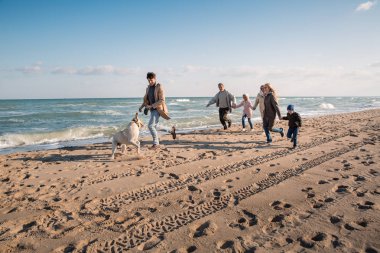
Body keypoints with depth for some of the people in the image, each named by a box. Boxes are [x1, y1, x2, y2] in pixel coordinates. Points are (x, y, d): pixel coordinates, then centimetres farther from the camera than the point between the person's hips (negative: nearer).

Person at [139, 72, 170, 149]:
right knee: (154, 127, 9)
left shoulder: (159, 87, -11)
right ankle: (156, 144, 18)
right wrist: (141, 107, 3)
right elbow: (145, 99, 20)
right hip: (152, 109, 8)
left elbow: (162, 100, -18)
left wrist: (151, 106, -21)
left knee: (150, 126, -16)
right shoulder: (148, 88, 11)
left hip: (158, 109, -8)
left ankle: (156, 143, -8)